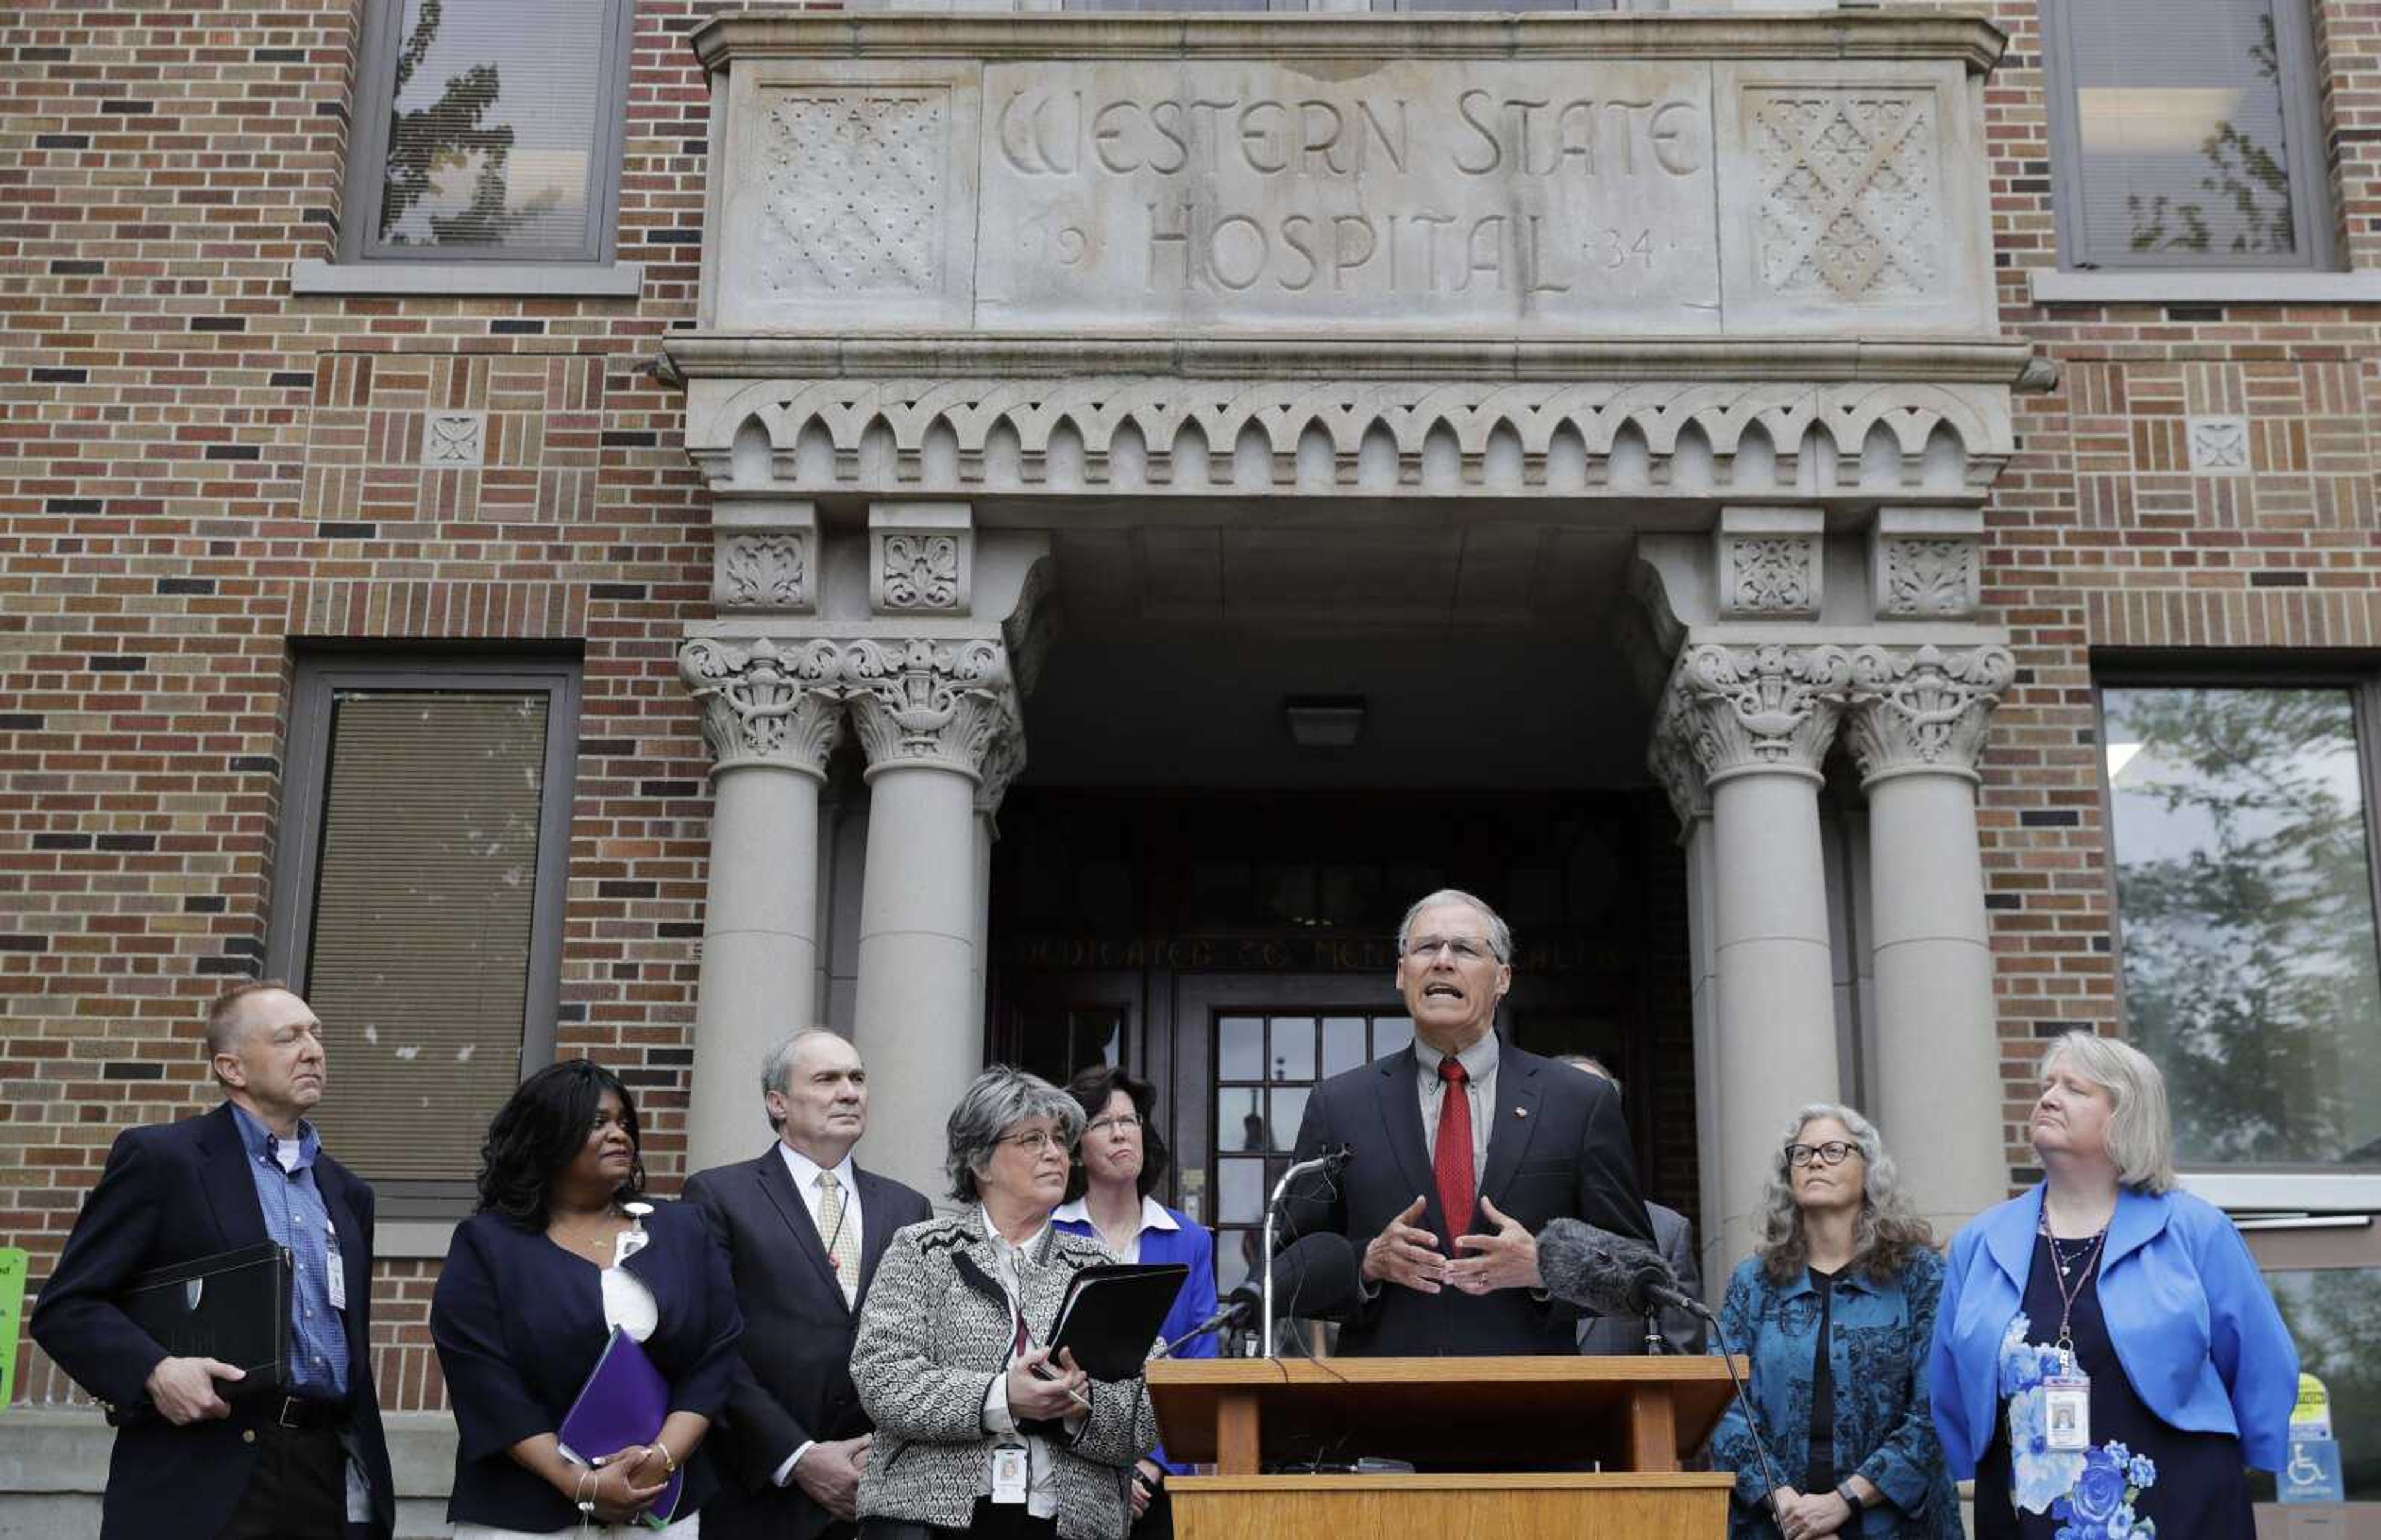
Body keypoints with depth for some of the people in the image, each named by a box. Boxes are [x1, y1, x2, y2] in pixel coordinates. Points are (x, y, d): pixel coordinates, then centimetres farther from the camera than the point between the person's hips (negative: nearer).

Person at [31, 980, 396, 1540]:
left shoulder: (346, 1192, 18)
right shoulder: (159, 1158, 0)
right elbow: (66, 1306, -4)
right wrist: (154, 1371, -20)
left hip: (331, 1478, 5)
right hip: (204, 1483, -5)